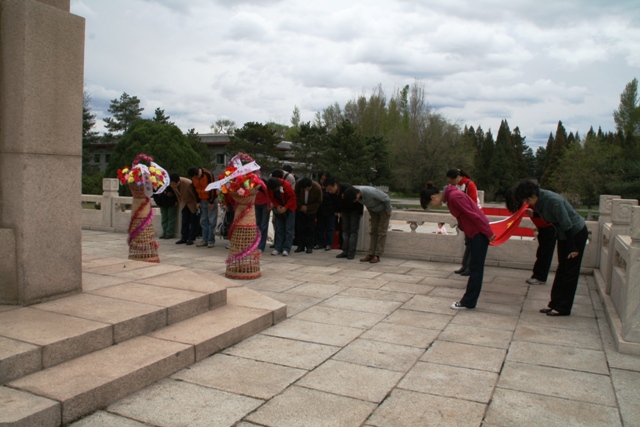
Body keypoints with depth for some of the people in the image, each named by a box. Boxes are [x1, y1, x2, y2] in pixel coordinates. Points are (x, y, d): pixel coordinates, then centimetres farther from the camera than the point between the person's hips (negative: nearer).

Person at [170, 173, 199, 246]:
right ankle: (184, 238, 12)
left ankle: (191, 238, 4)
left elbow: (194, 194, -22)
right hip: (184, 203, 6)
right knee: (185, 221, 6)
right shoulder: (172, 185, -17)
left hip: (192, 202, -5)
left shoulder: (188, 183, -35)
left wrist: (197, 204, -13)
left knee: (193, 221, -1)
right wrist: (179, 202, 10)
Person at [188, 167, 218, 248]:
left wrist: (211, 202, -15)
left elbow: (213, 188, -17)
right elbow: (196, 189, 8)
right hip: (202, 200, 6)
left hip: (211, 199, -6)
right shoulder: (193, 178, -1)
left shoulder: (208, 174, -20)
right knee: (203, 221, 6)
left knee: (212, 221, -7)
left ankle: (211, 241, -4)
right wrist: (198, 202, 3)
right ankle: (205, 240, 12)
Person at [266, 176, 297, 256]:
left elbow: (292, 197, -18)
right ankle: (278, 248, 7)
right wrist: (277, 206, -13)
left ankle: (286, 249, -7)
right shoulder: (269, 187, -14)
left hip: (289, 208, -4)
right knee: (279, 229, 5)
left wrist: (285, 208, -21)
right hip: (279, 209, 4)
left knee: (288, 229, -7)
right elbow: (271, 197, 1)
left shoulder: (286, 185, -26)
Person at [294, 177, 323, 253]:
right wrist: (300, 206, -12)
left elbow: (318, 202, -12)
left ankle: (309, 247, 6)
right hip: (300, 209, 2)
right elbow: (296, 195, -5)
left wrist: (307, 208, -16)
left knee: (310, 228, -1)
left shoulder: (317, 188, -27)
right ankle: (301, 246, 9)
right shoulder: (298, 183, -24)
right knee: (300, 227, 1)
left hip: (311, 210, -2)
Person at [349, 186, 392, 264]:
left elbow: (386, 198, -28)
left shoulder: (370, 192, -41)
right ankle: (371, 254, 2)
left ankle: (377, 256, -4)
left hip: (383, 208, -6)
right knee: (373, 231, 2)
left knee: (381, 232, -5)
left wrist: (388, 211, -14)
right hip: (372, 209, 6)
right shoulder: (354, 191, -22)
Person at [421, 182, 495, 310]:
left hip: (479, 233, -10)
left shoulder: (454, 196, -21)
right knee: (475, 268, 14)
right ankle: (469, 300, 23)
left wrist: (488, 234, -16)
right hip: (474, 233, 10)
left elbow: (474, 215, -21)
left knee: (476, 268, -3)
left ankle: (468, 302, 3)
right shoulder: (450, 196, 10)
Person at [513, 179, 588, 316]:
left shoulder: (553, 201, -31)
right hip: (564, 234, 9)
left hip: (576, 233, -8)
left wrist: (572, 248, -22)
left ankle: (563, 308, 4)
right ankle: (554, 303, 17)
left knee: (570, 272, -2)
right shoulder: (539, 201, -7)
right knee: (561, 269, 11)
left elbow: (567, 225, -26)